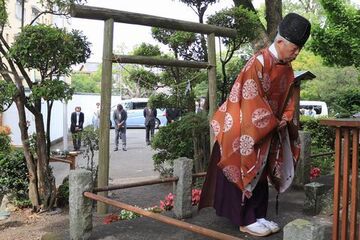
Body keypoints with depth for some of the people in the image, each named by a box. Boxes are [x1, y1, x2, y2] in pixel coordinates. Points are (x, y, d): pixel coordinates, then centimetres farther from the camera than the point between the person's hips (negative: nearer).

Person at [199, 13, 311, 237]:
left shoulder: (287, 68, 5)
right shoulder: (258, 63, -21)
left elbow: (291, 96, 12)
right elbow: (252, 99, -23)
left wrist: (284, 119, -5)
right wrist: (274, 123, -16)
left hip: (268, 129, 8)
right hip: (245, 127, -8)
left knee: (260, 172, 12)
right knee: (245, 172, 0)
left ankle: (258, 215, 22)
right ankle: (246, 220, 8)